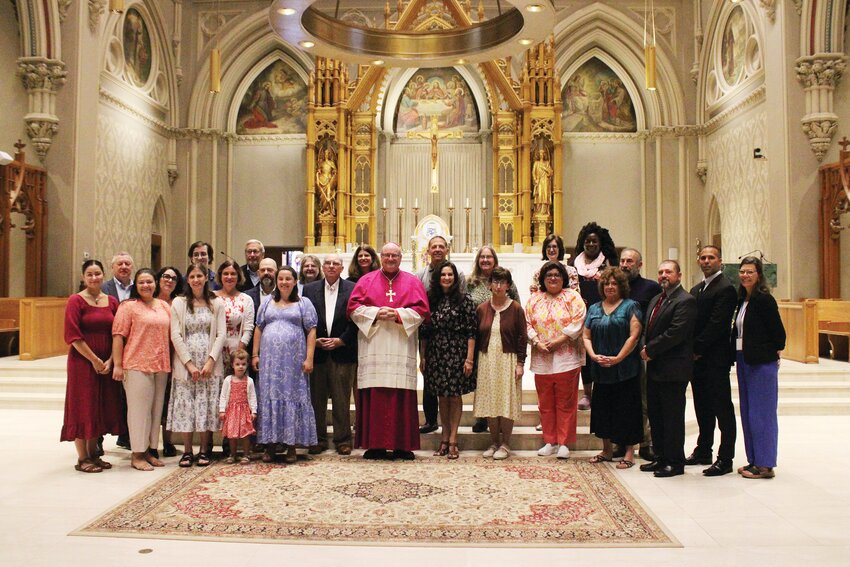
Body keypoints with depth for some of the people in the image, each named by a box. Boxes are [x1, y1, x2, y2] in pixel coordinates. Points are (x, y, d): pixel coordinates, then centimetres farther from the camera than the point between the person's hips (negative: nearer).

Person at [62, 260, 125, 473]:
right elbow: (73, 336, -12)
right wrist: (94, 359, -13)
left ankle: (93, 454, 21)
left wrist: (110, 360, -5)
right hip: (83, 361, -5)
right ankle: (82, 458, 9)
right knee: (83, 407, 1)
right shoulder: (76, 301, -6)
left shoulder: (112, 301, 7)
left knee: (101, 407, 9)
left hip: (107, 363, 5)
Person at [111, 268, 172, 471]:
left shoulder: (164, 306, 14)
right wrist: (117, 364, -13)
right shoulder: (128, 306, -2)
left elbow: (171, 334, 18)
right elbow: (118, 336, -7)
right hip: (137, 365, -6)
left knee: (156, 408, 10)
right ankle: (136, 455, 6)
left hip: (161, 366, 6)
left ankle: (149, 451, 20)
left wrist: (170, 363, 12)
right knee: (139, 408, -2)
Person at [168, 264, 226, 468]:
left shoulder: (217, 303, 6)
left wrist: (211, 361, -10)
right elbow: (175, 335, -1)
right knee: (185, 405, -1)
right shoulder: (179, 302, 5)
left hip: (210, 363, 0)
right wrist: (189, 363, -9)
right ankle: (187, 451, 9)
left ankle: (204, 450, 10)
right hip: (184, 363, 0)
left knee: (208, 405, 0)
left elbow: (221, 334, 1)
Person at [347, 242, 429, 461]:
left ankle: (402, 445, 2)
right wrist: (375, 313, -11)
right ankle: (375, 444, 2)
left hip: (402, 347, 0)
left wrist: (398, 314, -10)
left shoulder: (412, 282, 13)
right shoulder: (366, 280, 13)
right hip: (373, 347, 0)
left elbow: (422, 309, 4)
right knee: (374, 395, -3)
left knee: (402, 395, -3)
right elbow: (353, 306, 4)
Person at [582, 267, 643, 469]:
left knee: (625, 408, -1)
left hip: (625, 368, -5)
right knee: (603, 408, 10)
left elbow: (634, 336, -10)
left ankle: (629, 452, 8)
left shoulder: (630, 306, -1)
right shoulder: (594, 309, 12)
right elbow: (586, 336, 9)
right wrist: (593, 355, -8)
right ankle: (607, 449, 22)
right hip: (601, 369, 5)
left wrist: (617, 358, -16)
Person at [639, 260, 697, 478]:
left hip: (673, 369, -9)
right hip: (655, 367, 9)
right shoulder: (655, 300, 17)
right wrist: (646, 350, 0)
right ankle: (661, 458, 26)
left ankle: (675, 462, 11)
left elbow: (676, 333, -20)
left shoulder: (685, 301, -12)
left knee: (673, 417, 0)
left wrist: (650, 349, -13)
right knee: (655, 415, 14)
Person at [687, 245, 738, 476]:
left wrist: (697, 349, -14)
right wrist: (692, 350, 1)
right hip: (697, 357, 8)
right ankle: (703, 452, 26)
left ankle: (725, 459, 4)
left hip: (715, 359, -8)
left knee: (722, 409, -1)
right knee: (703, 408, 16)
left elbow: (716, 325, -17)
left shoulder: (725, 288, -10)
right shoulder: (696, 289, 17)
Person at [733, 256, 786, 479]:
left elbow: (778, 332, -13)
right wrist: (737, 356, 9)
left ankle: (765, 465, 5)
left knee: (761, 413, -3)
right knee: (747, 413, 12)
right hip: (744, 361, 9)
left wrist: (773, 352, -3)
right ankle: (754, 461, 21)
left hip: (762, 363, -8)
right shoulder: (742, 300, 11)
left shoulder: (764, 299, -13)